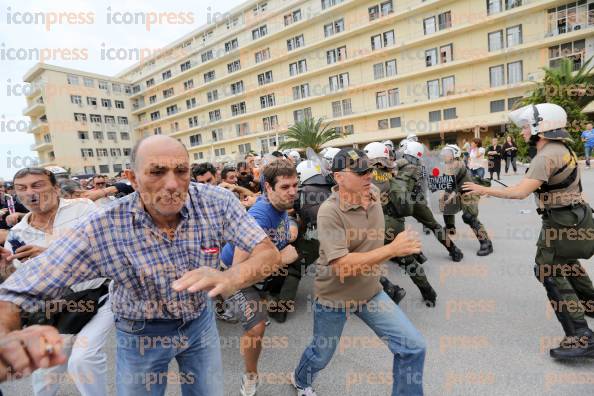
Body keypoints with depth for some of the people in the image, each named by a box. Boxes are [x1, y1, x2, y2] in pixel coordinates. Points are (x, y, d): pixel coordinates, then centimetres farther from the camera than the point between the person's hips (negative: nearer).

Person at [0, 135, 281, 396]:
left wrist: (230, 279, -47)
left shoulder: (217, 203, -24)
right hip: (141, 332, -1)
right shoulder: (101, 230, -26)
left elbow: (269, 254, -26)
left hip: (200, 320, 2)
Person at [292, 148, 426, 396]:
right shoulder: (329, 213, -28)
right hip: (334, 298, -5)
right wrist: (392, 249, -37)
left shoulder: (373, 192, -8)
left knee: (413, 347, -1)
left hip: (371, 292, 5)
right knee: (321, 354, 18)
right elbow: (341, 265, -34)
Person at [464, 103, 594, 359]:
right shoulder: (562, 148, 8)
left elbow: (520, 192, -32)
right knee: (566, 262, 29)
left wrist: (484, 190, -25)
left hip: (563, 221, -10)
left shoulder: (546, 156, -23)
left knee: (550, 273, -8)